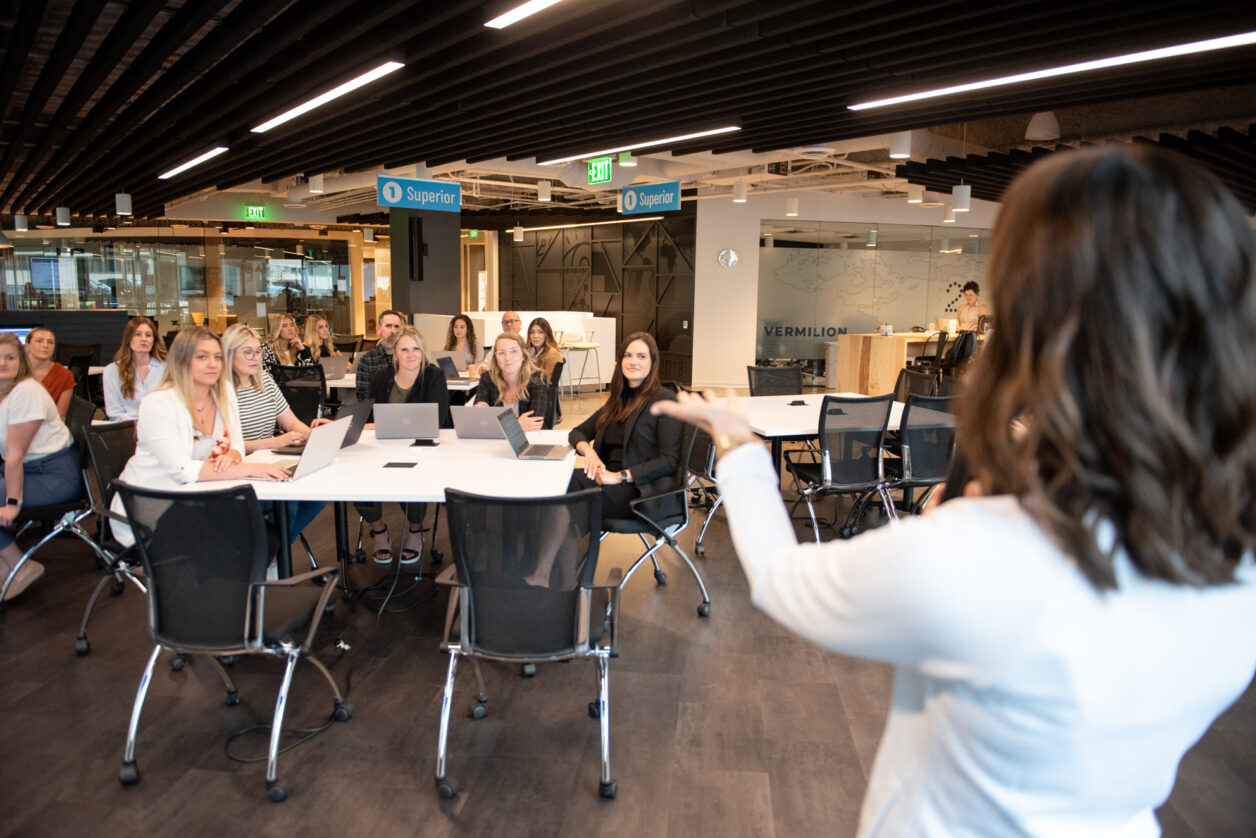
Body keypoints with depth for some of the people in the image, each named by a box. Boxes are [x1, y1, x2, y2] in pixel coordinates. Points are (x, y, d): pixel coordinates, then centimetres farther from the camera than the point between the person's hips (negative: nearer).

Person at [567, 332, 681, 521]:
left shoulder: (665, 400, -2)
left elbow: (669, 461, -10)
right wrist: (588, 450, -4)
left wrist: (620, 476, -17)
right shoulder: (617, 401, 21)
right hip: (609, 479, 6)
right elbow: (577, 433, 22)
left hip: (643, 490, -6)